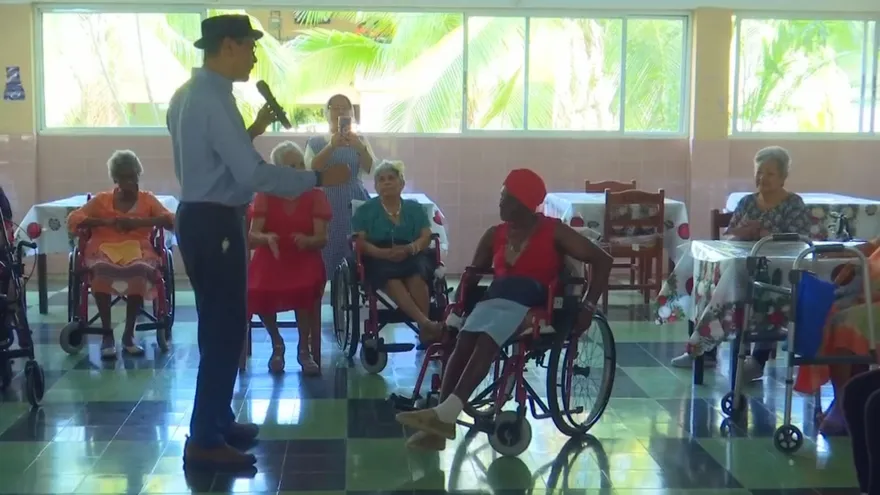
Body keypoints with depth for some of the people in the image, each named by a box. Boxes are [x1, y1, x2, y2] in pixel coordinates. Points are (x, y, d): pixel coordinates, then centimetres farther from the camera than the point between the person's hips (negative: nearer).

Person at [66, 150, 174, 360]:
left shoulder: (148, 199, 15)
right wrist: (104, 221, -11)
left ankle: (129, 334, -26)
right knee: (100, 269, -37)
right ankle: (107, 333, -26)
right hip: (104, 249, 1)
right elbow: (73, 218, 5)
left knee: (138, 270, -38)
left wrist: (139, 222, -15)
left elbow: (171, 220, 0)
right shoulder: (101, 199, 17)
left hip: (137, 249, 0)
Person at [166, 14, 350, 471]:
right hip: (214, 224, -11)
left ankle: (217, 422, 29)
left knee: (219, 325, 18)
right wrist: (318, 178, -20)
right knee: (225, 329, -4)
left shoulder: (189, 94, 13)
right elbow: (253, 175, -26)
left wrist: (253, 131, 17)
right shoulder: (213, 100, -19)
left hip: (201, 218, 11)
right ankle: (204, 442, 2)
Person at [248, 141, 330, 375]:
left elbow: (322, 238, -5)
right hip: (270, 258, 1)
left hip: (304, 258, -1)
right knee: (258, 294, -30)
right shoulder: (265, 195, 1)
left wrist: (307, 240, -29)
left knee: (305, 290, -34)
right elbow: (252, 236, -7)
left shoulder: (315, 195, 1)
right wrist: (267, 238, -31)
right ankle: (277, 344, 3)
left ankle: (304, 349, -9)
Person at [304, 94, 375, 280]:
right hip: (327, 203, -1)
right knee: (329, 252, -7)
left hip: (355, 202, 1)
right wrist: (331, 146, -24)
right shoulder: (315, 142, 7)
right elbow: (311, 169, -11)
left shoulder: (359, 140, 10)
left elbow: (372, 169, -5)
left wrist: (360, 148, -23)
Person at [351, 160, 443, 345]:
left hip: (412, 257, 2)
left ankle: (424, 330, -39)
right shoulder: (365, 210, 12)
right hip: (378, 259, -1)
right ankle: (425, 322, -49)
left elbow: (426, 237, 5)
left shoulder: (414, 208, 17)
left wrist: (409, 249, -18)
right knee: (390, 277, -36)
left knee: (416, 275, -34)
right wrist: (384, 253, -20)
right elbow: (360, 242, 0)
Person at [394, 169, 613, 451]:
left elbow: (602, 260, 0)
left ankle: (446, 413, -43)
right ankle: (440, 423, -35)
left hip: (533, 307, -4)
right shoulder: (496, 235, 17)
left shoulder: (553, 232, 3)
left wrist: (588, 306, -9)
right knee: (464, 341, -28)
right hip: (495, 300, 4)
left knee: (486, 341, -33)